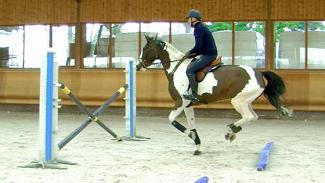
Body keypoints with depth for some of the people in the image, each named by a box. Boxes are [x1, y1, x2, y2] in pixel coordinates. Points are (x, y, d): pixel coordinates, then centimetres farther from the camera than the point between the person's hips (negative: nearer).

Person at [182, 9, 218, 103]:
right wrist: (193, 55, 15)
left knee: (190, 70, -16)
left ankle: (194, 95, -18)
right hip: (210, 54, 11)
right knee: (192, 65, 25)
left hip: (208, 56, -11)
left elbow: (198, 46, -21)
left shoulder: (198, 28, -13)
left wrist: (190, 52, -5)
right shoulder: (202, 27, 19)